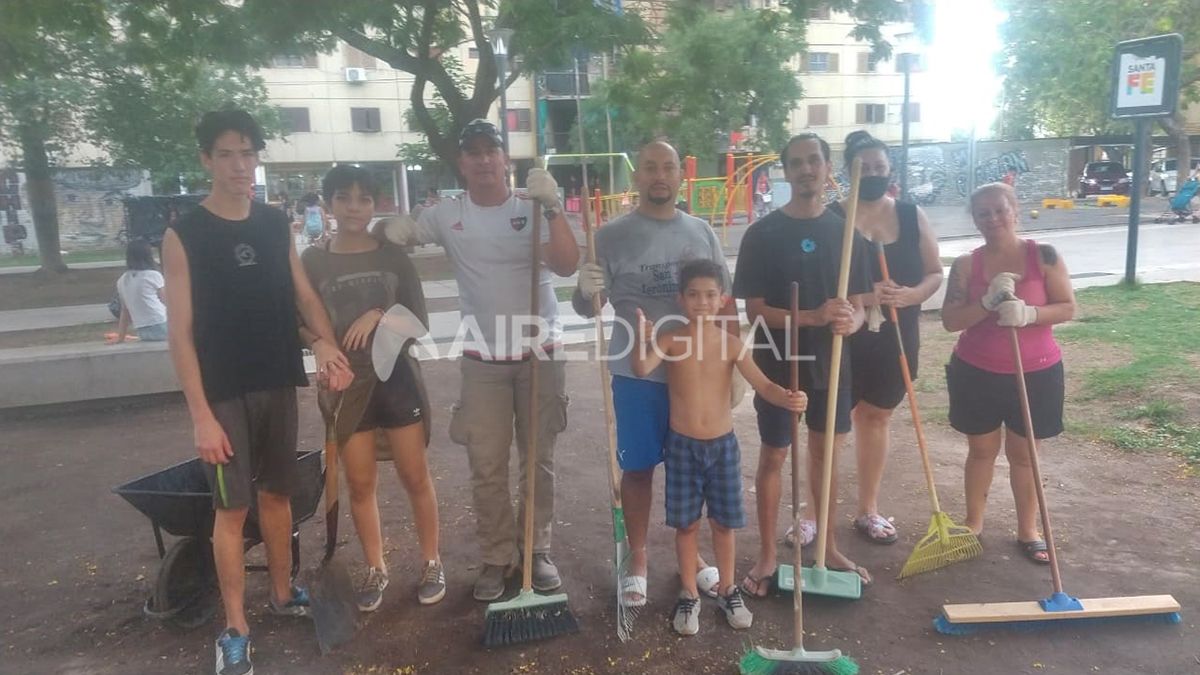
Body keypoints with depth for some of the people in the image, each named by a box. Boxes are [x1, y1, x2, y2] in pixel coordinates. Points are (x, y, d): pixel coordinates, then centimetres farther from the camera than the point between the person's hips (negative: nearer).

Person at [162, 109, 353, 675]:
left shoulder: (276, 224, 5)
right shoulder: (184, 235, -8)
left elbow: (303, 294, 6)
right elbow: (180, 332, -10)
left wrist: (324, 341, -15)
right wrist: (201, 413, -15)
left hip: (278, 383, 4)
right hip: (223, 391, -4)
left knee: (276, 492, 15)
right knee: (232, 506, 1)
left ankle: (282, 594, 32)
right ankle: (235, 630, 14)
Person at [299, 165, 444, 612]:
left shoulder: (394, 256, 1)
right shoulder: (313, 260, 1)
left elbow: (420, 322, 1)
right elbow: (302, 325, 3)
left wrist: (380, 315, -14)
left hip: (397, 377, 0)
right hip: (346, 385, 1)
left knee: (415, 476, 5)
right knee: (360, 484, 9)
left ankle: (431, 562, 22)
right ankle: (375, 569, 26)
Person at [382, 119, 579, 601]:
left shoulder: (533, 208, -5)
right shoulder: (447, 215, 1)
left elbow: (567, 265, -17)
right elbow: (400, 235, 11)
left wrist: (552, 208, -28)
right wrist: (392, 229, -13)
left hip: (541, 352, -1)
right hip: (483, 359, 1)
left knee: (539, 460, 10)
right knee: (487, 467, 6)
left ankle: (538, 549, 26)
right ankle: (496, 557, 21)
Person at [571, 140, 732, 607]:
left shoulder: (701, 232, 5)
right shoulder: (611, 235, -4)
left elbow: (725, 305, 10)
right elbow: (586, 307, -7)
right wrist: (585, 291, -29)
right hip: (637, 375, -2)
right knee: (638, 468, 8)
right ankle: (638, 559, 26)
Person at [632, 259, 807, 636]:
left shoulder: (731, 343, -6)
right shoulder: (670, 340, -9)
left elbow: (762, 384, -12)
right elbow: (641, 370, -27)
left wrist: (787, 398, -33)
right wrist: (644, 339, -47)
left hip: (722, 445, 1)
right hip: (682, 445, -1)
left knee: (724, 522, 13)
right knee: (686, 523, 9)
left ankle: (728, 591, 32)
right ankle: (689, 596, 25)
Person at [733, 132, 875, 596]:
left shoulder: (846, 233, 2)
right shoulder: (763, 234, -9)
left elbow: (858, 305, 4)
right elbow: (755, 311, -12)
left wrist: (850, 321, -20)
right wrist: (813, 317, -26)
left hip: (831, 365, 4)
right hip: (778, 366, -3)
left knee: (827, 455, 16)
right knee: (773, 458, 7)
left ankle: (828, 548, 34)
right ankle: (767, 557, 22)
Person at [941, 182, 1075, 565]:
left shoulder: (1044, 256, -6)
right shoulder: (965, 265, -4)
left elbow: (1068, 307, -7)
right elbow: (950, 320, -9)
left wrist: (1028, 313, -25)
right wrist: (988, 302, -25)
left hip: (1035, 373, -1)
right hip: (977, 373, 1)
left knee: (1023, 453, 11)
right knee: (982, 449, 14)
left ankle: (1028, 530, 27)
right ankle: (973, 523, 29)